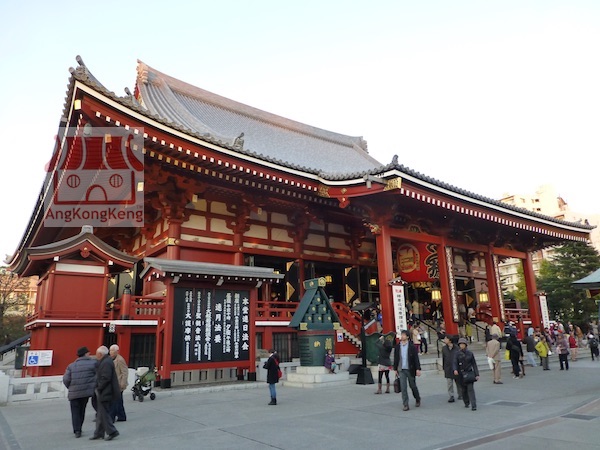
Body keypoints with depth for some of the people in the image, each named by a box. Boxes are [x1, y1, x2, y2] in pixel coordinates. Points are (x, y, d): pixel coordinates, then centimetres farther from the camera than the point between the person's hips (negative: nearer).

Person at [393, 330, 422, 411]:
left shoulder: (412, 346, -7)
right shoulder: (397, 347, 3)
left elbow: (416, 358, -7)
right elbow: (396, 358, 9)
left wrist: (418, 369, -11)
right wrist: (395, 369, 9)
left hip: (410, 369, -2)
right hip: (401, 370, 2)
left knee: (413, 386, 12)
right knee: (403, 388, -2)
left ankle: (418, 400, 37)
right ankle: (405, 405, 5)